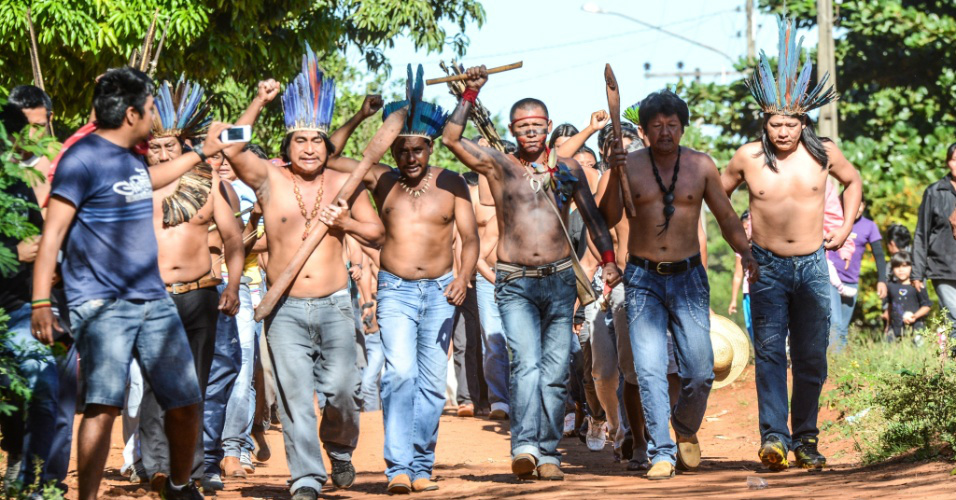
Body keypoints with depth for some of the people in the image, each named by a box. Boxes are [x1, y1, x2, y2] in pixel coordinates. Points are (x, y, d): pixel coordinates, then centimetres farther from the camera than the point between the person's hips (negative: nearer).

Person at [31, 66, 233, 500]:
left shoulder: (131, 159, 15)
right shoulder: (83, 159, -10)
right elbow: (53, 232, -14)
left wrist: (201, 152, 50)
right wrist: (41, 301, -22)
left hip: (153, 300, 8)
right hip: (102, 304, -8)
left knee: (185, 403, 7)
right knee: (103, 406, -18)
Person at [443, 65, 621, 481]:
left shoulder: (567, 169, 10)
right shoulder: (498, 165, 3)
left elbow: (592, 216, 17)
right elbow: (452, 138, -7)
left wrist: (608, 260, 10)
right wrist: (471, 94, -9)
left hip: (559, 280, 3)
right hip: (515, 283, -3)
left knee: (555, 372, 2)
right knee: (526, 364, -19)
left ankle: (547, 453, 8)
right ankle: (524, 448, -28)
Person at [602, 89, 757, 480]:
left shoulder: (700, 166, 4)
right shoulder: (629, 164, 1)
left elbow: (727, 217, 9)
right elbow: (608, 219, -5)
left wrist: (745, 251, -8)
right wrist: (614, 176, -18)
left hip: (688, 276, 1)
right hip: (643, 279, -1)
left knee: (700, 370, -4)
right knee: (649, 369, -10)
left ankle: (686, 430, 24)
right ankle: (661, 452, -5)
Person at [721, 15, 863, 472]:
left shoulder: (823, 154, -1)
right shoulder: (748, 158, -4)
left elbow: (853, 181, 20)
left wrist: (845, 228, 12)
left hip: (812, 265, 2)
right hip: (768, 266, -2)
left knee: (811, 358, 5)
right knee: (769, 351, -14)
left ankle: (805, 438, 15)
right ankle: (773, 437, -23)